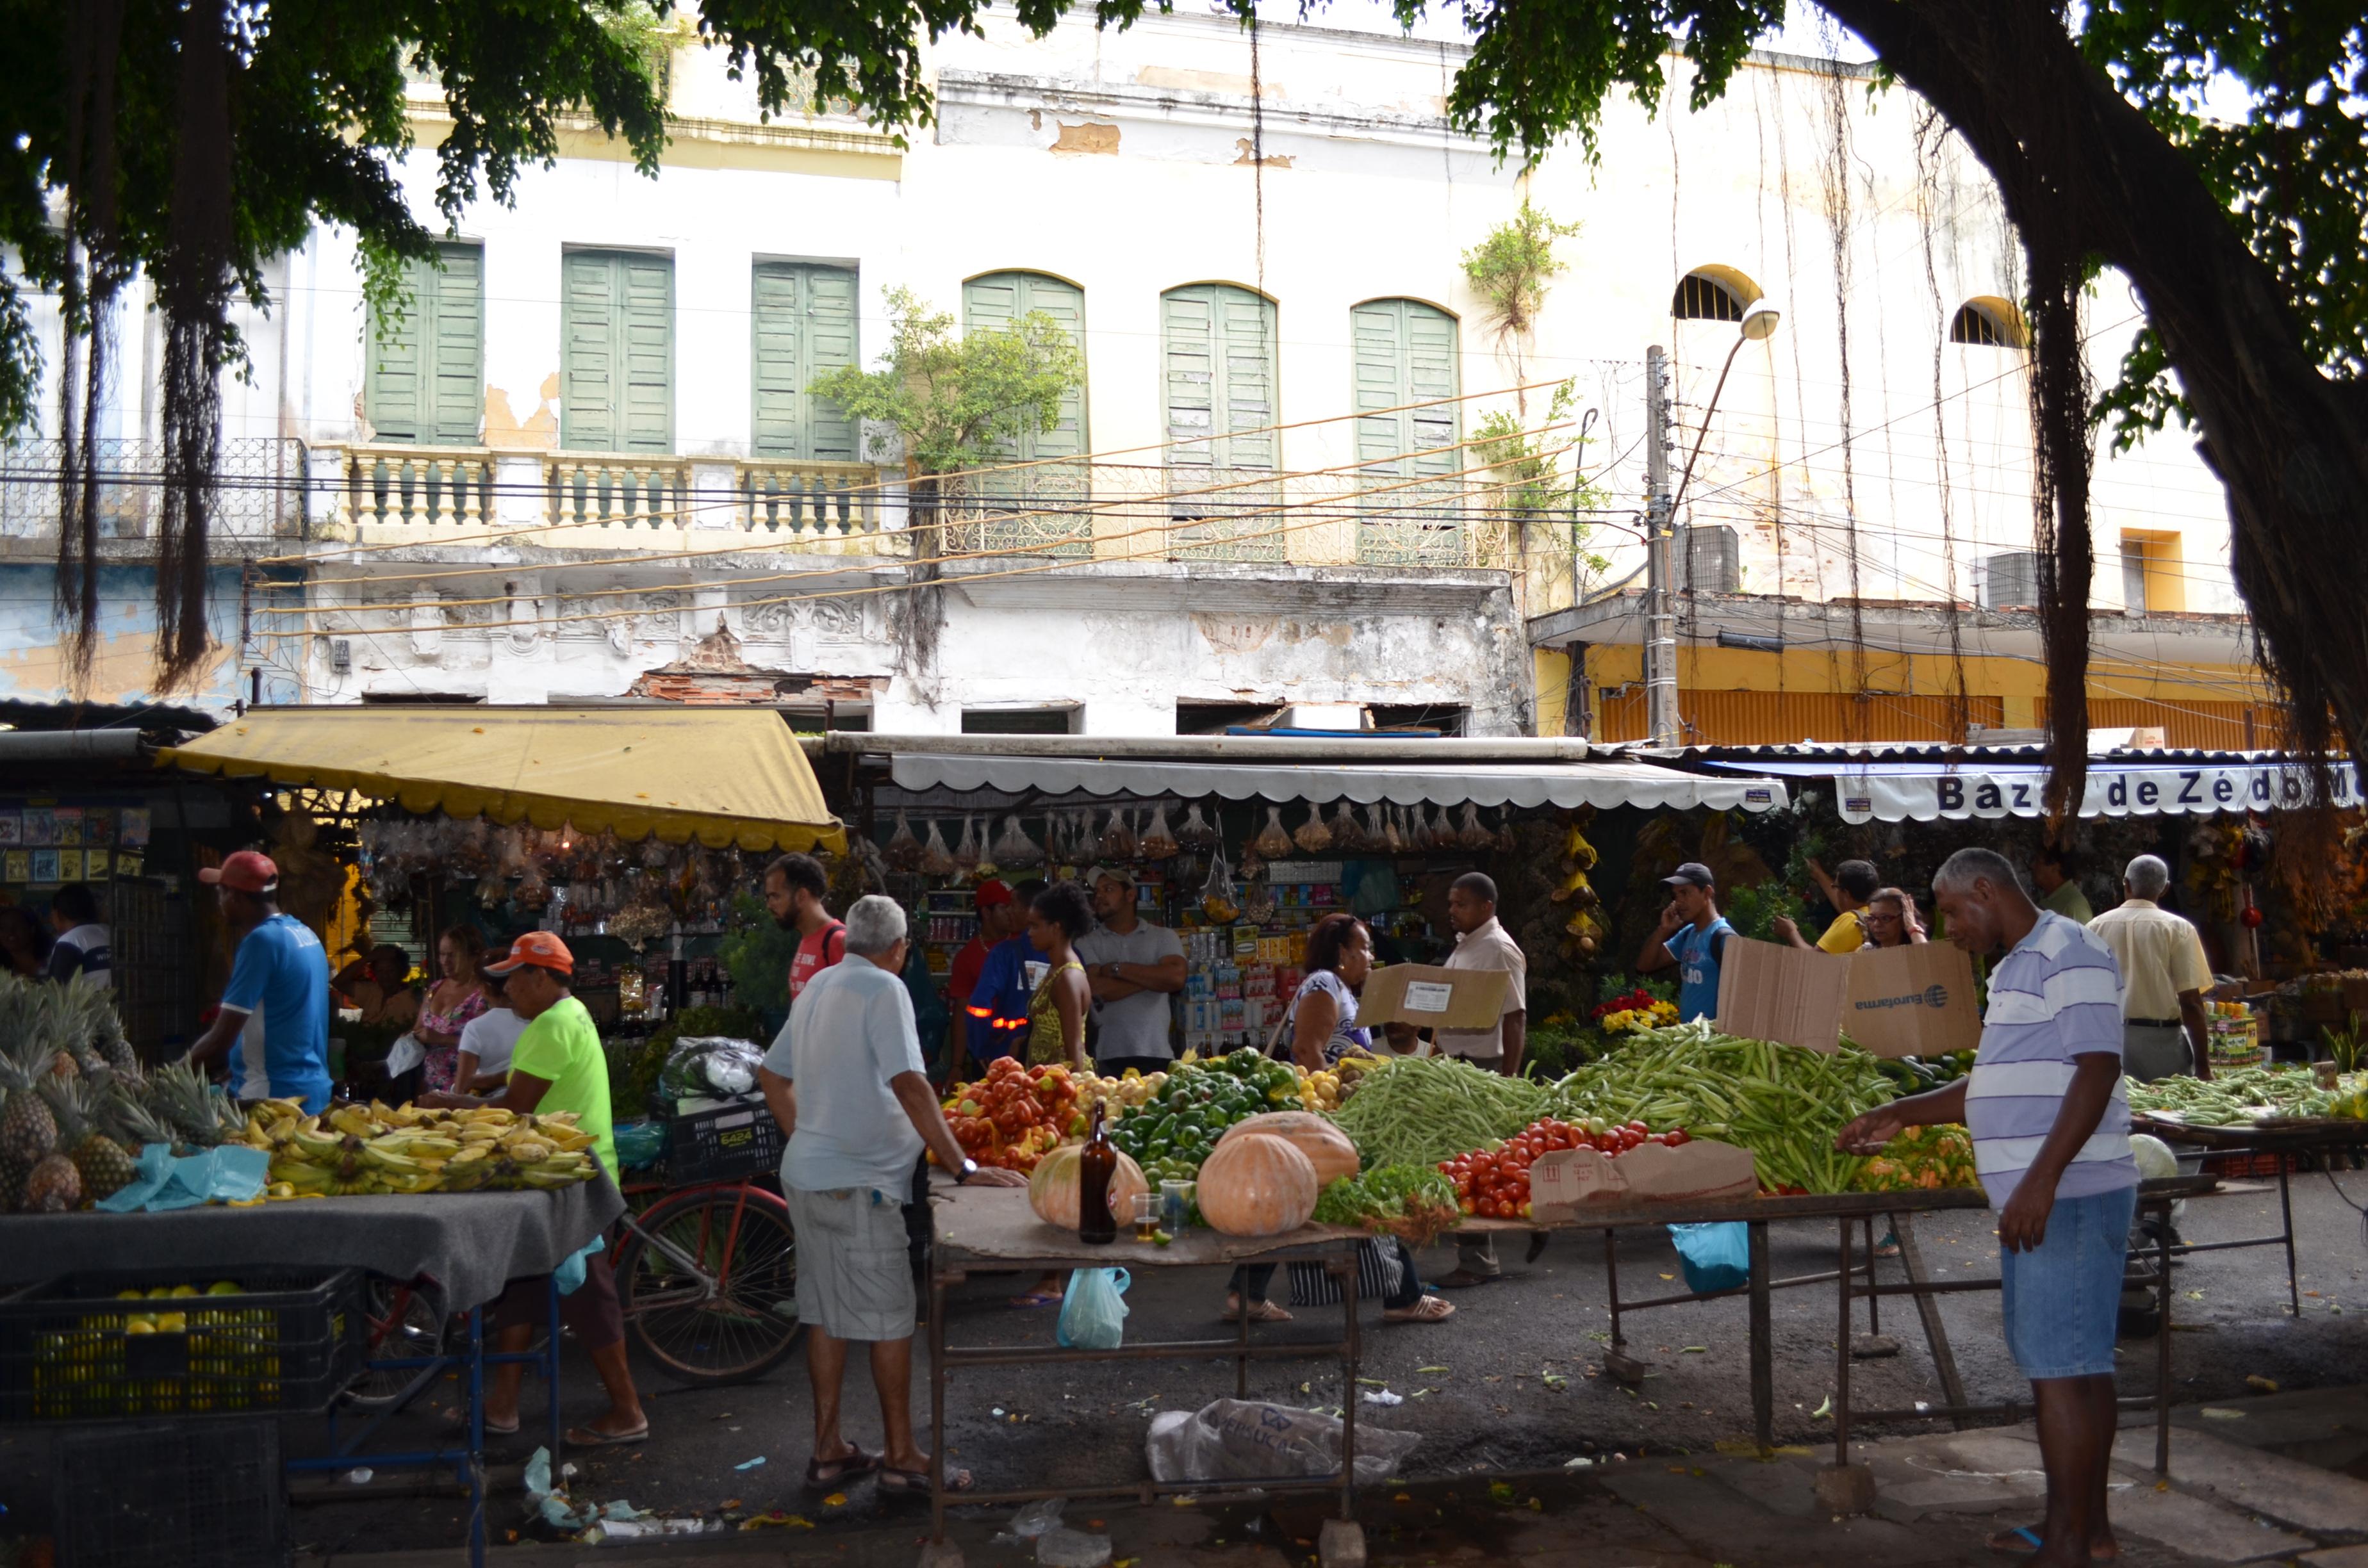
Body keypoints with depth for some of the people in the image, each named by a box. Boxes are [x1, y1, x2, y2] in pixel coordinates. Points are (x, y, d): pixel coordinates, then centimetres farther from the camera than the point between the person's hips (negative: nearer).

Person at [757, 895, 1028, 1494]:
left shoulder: (817, 986, 11)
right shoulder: (883, 988, -15)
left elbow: (774, 1076, 19)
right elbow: (910, 1085, -23)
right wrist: (963, 1169, -22)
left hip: (806, 1173, 9)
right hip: (857, 1181, -8)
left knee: (826, 1314, 14)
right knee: (890, 1318, 1)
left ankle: (828, 1450, 21)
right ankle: (901, 1457, 9)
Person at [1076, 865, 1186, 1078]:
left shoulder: (1163, 937, 11)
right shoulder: (1087, 943, 10)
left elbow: (1176, 978, -7)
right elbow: (1097, 989, -6)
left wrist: (1118, 969, -5)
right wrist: (1153, 977, -2)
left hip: (1157, 1055, 0)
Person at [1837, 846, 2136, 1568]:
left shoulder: (2069, 953, -11)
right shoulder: (2014, 968, 19)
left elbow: (2097, 1069, -21)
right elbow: (1994, 1086, 26)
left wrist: (2042, 1179, -26)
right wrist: (1899, 1116, 22)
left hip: (2068, 1197, -10)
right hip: (2034, 1202, 10)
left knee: (2061, 1366, -7)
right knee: (2074, 1362, 15)